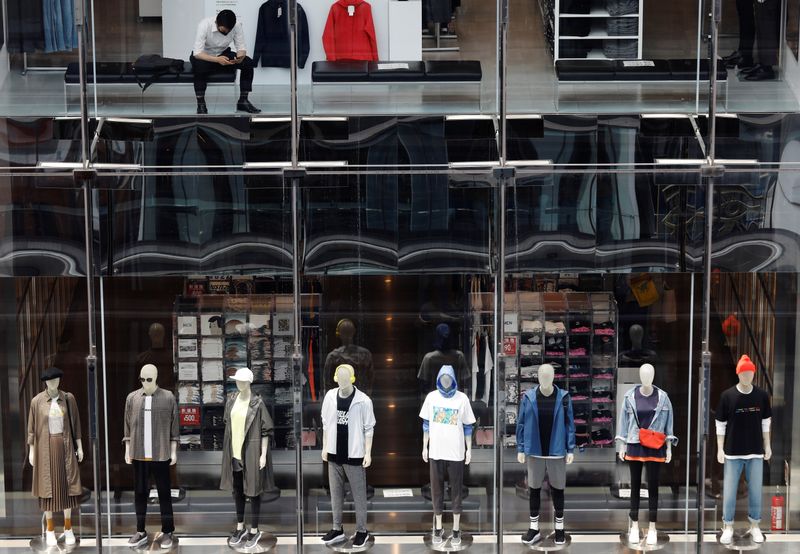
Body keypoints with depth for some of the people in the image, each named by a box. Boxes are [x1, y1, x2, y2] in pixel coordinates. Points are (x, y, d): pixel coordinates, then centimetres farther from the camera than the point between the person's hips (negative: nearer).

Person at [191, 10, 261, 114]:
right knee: (200, 66, -38)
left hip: (223, 54, 4)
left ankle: (243, 101, -11)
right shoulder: (204, 25, -30)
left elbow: (241, 47, -13)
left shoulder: (237, 26, -20)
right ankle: (200, 104, -24)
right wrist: (217, 60, -48)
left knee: (248, 63, -20)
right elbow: (197, 53, -33)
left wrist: (240, 57, -38)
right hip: (204, 57, -4)